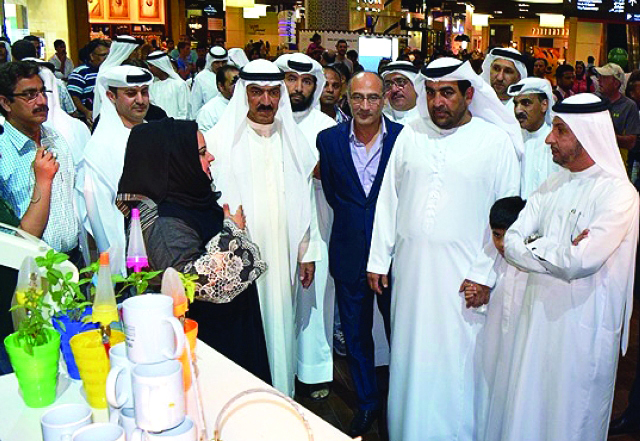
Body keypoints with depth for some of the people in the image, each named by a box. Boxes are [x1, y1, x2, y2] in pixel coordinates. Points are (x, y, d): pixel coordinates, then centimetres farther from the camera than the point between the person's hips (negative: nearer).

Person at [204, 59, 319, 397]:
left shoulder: (293, 140, 10)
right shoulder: (219, 140, -4)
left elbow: (304, 201, 13)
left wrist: (307, 253, 11)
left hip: (283, 258, 4)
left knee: (281, 328, 12)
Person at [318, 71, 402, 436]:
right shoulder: (329, 140, -2)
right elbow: (330, 191, 8)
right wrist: (353, 219, 5)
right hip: (349, 253, 2)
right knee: (356, 334, 15)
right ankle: (367, 402, 35)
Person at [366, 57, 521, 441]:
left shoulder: (496, 140, -2)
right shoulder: (411, 135, 7)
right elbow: (388, 198, 10)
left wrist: (486, 273, -9)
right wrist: (378, 258, 7)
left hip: (463, 274, -3)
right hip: (410, 267, 3)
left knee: (456, 362, 4)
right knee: (410, 356, 12)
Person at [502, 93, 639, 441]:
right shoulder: (552, 186, 7)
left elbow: (579, 263, -24)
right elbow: (511, 242, 0)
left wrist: (534, 248, -9)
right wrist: (559, 250, -14)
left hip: (584, 324, -6)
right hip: (538, 314, 6)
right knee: (527, 412, 16)